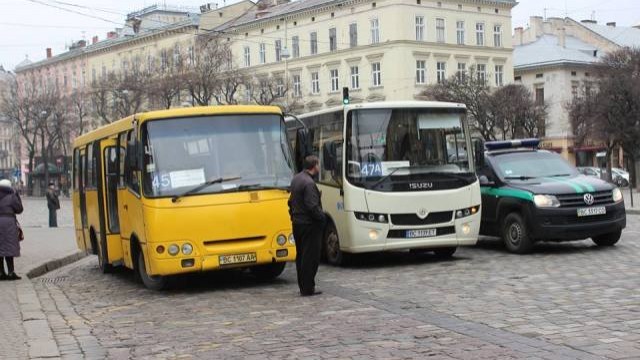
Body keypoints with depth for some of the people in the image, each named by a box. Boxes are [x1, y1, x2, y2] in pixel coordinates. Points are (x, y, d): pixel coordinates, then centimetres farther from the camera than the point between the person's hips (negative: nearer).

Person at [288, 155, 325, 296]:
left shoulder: (296, 179, 11)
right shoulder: (309, 183, -21)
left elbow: (291, 201, 18)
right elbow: (313, 206, -24)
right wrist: (322, 217, -9)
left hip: (297, 223, 10)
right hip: (309, 225, -10)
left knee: (301, 256, 15)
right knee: (311, 257, -4)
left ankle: (303, 286, 22)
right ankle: (308, 288, -3)